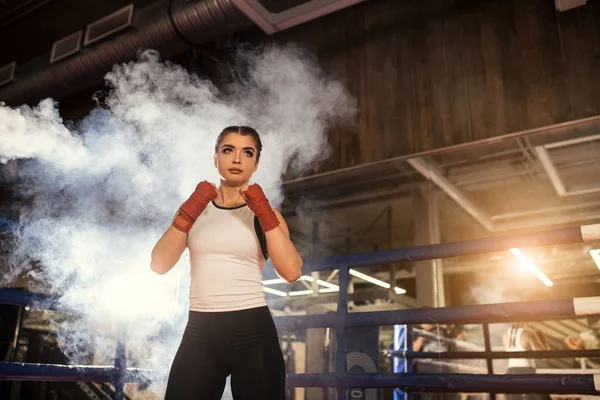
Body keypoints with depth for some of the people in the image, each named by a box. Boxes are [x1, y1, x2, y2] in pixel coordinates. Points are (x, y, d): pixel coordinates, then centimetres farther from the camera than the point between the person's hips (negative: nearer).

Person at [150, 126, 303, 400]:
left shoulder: (264, 213, 5)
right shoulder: (193, 207, 10)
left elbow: (292, 272, -11)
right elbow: (158, 265, -2)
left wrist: (264, 213, -14)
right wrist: (188, 212, -11)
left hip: (253, 330, -1)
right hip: (198, 332, 2)